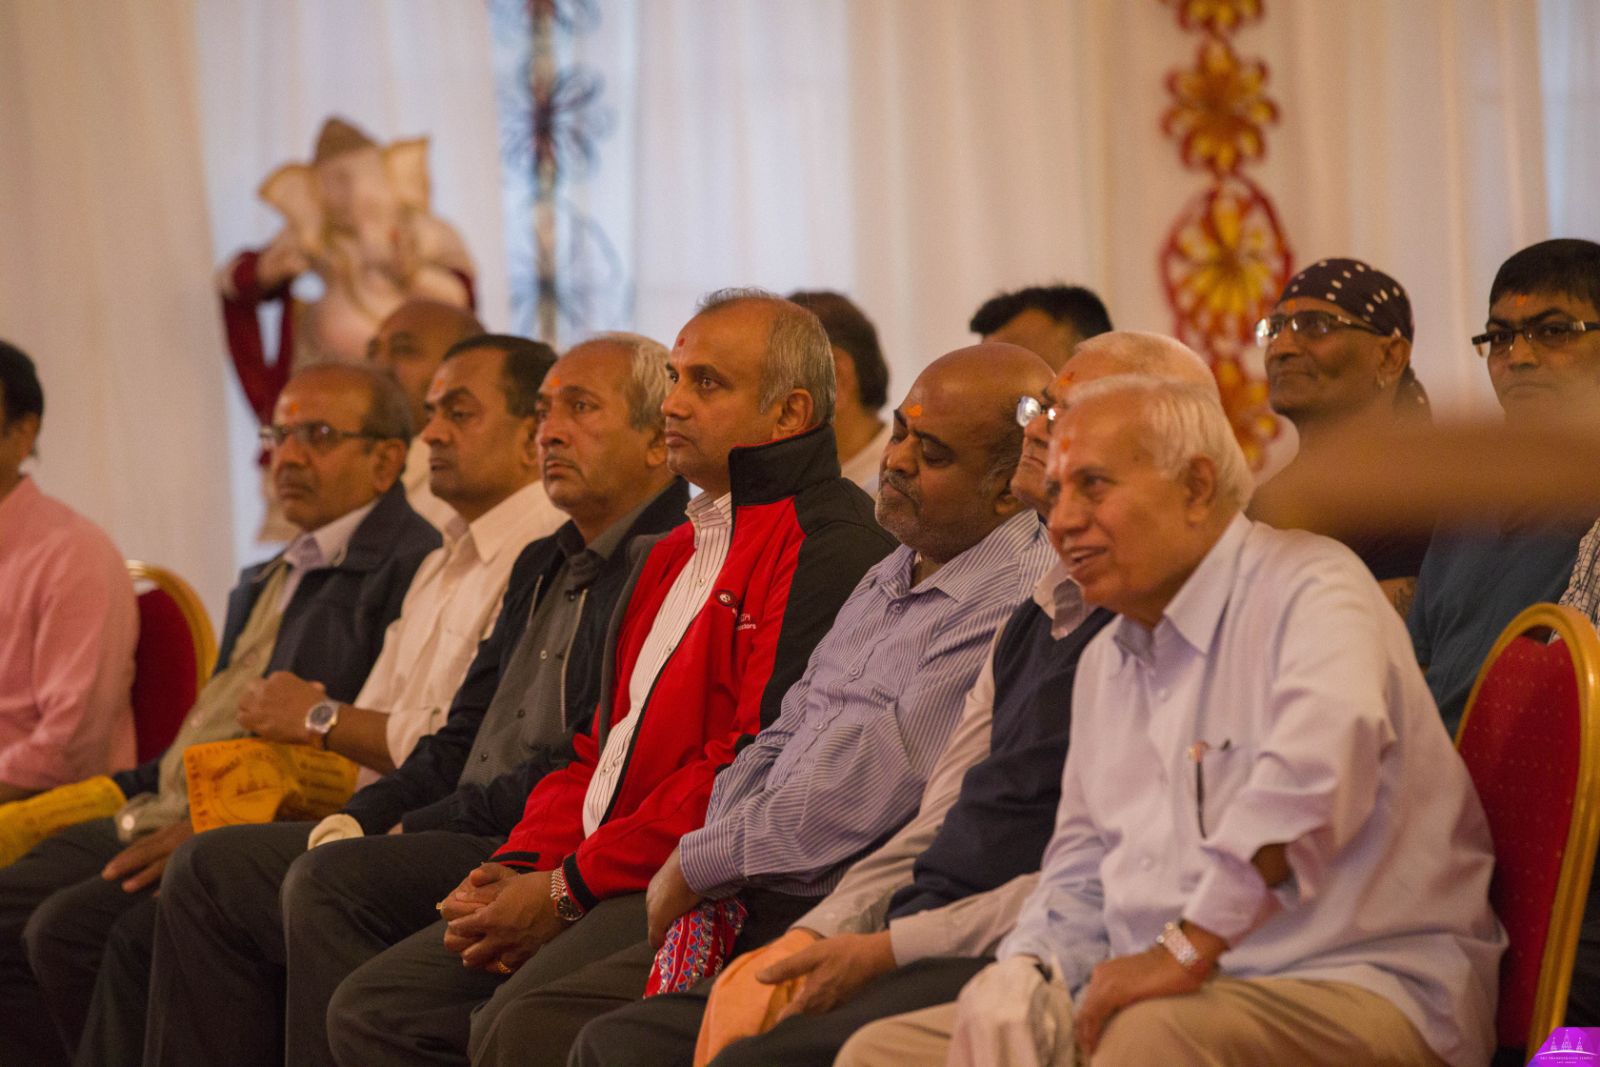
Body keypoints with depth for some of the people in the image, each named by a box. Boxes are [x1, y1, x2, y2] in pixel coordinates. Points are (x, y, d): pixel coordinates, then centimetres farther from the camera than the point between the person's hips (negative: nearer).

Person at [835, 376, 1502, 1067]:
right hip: (1149, 994, 7)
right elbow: (1080, 872, 27)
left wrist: (1187, 951, -29)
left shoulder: (1307, 584, -7)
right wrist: (1027, 971, 4)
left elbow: (1318, 764, -27)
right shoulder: (1106, 661, 22)